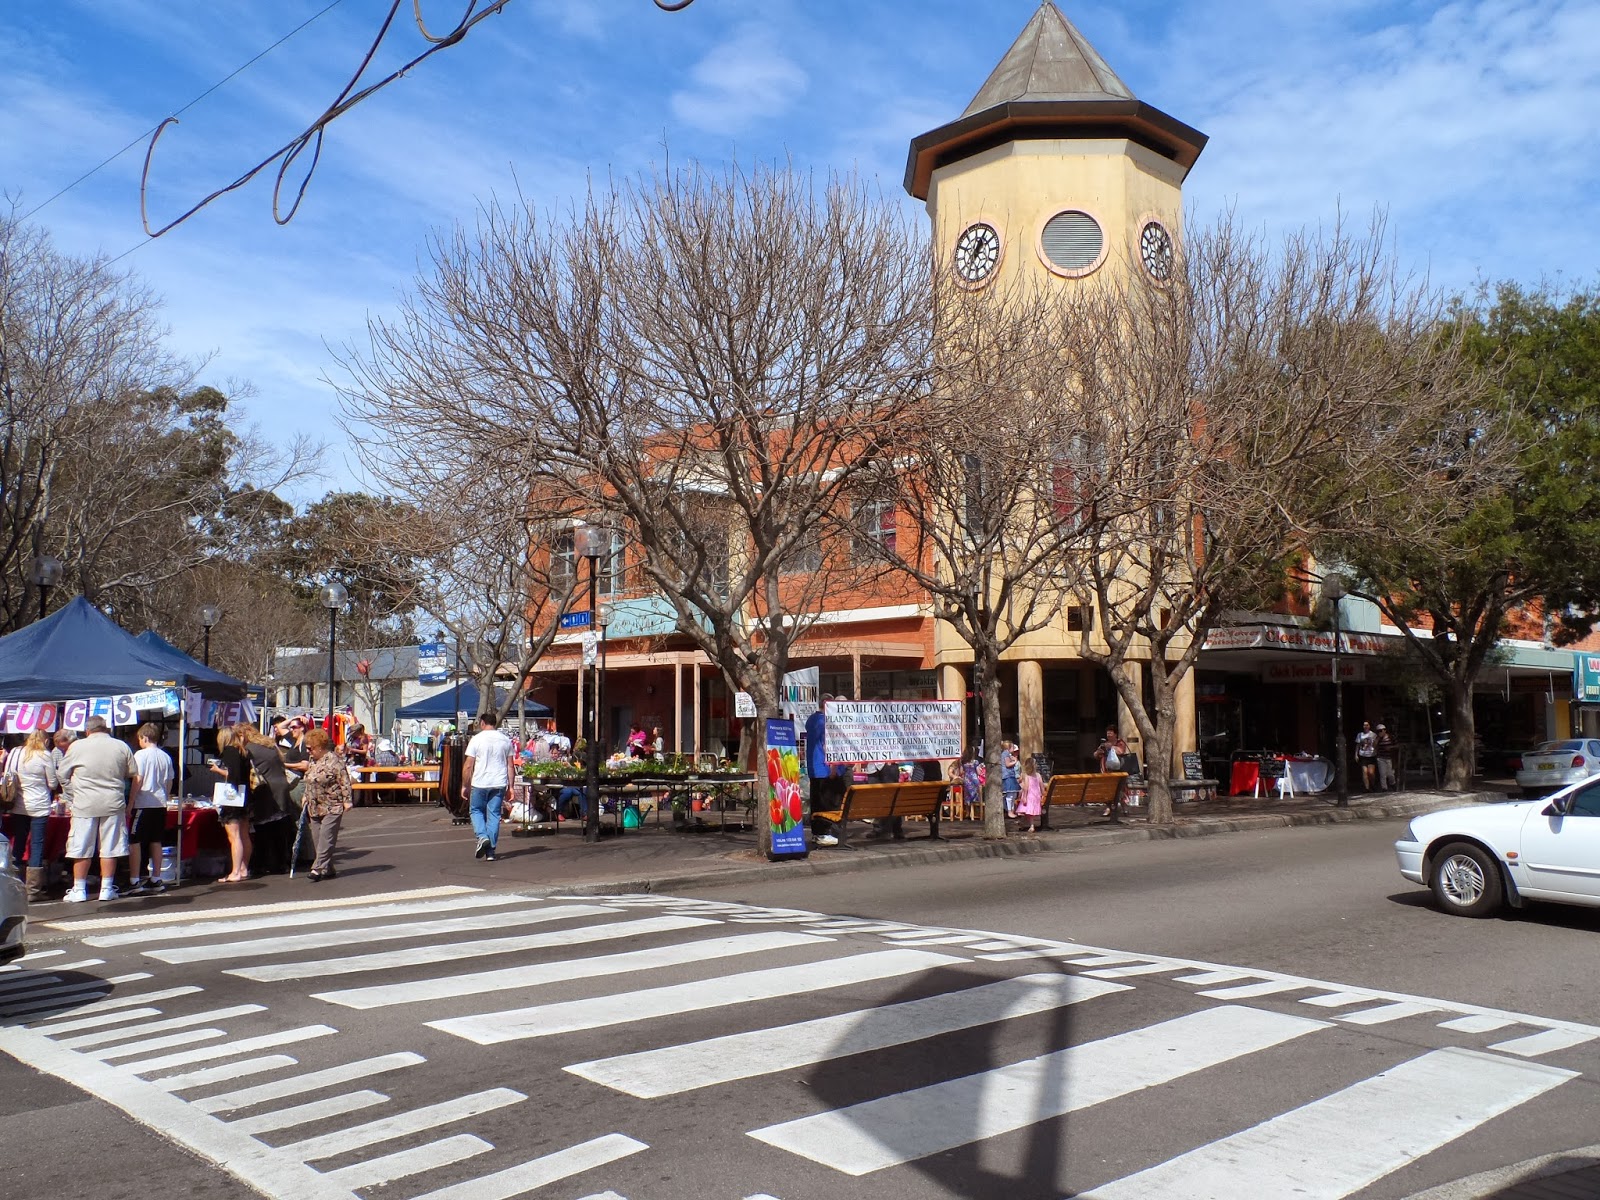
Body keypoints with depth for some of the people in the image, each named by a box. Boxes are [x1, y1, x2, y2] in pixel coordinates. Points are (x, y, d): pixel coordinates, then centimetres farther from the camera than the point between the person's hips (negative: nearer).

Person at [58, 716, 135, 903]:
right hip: (113, 803, 1)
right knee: (109, 848, 6)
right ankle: (106, 889, 10)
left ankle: (79, 890, 12)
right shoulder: (122, 746, 1)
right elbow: (132, 773, 8)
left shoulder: (78, 746, -3)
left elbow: (62, 774, 5)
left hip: (85, 804, -1)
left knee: (81, 849, 7)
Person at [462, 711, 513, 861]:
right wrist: (510, 786, 13)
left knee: (476, 810, 16)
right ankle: (491, 851, 7)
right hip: (499, 784, 3)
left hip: (479, 783, -3)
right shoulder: (506, 740, 7)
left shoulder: (476, 739, -4)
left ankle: (482, 836, -7)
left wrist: (464, 785, 5)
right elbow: (510, 766, 8)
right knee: (494, 815, 7)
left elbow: (468, 766, -5)